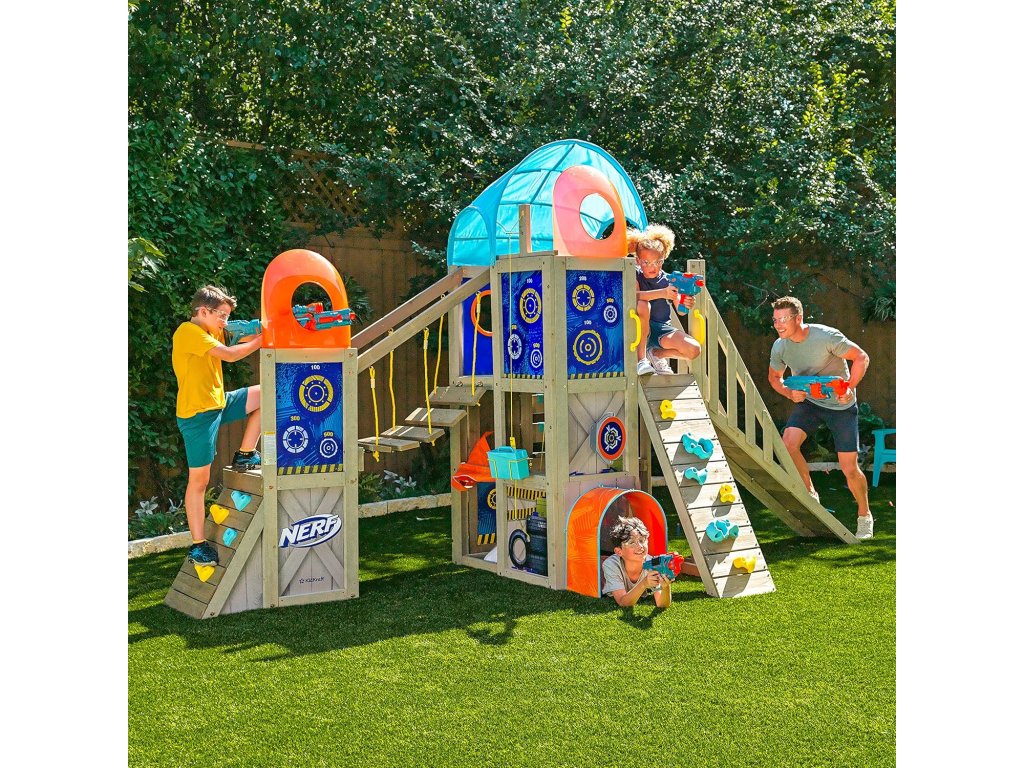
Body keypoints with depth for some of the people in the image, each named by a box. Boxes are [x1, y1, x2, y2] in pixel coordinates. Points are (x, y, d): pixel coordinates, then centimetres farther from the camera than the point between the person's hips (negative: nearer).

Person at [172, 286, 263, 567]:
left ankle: (245, 455, 12)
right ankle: (198, 544, 7)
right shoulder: (188, 332, -17)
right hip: (197, 414, -9)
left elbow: (246, 334, 3)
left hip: (219, 404, 9)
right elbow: (230, 354, -25)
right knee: (199, 480, -2)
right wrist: (264, 339, -18)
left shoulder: (213, 331, 12)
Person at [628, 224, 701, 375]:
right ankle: (641, 358, -22)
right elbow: (633, 295, -29)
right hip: (640, 329, -2)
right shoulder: (635, 275, -6)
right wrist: (662, 293, -40)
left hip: (661, 329, 3)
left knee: (694, 350, -20)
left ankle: (655, 354, 9)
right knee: (642, 305, -35)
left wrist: (686, 305, -31)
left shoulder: (668, 280, 0)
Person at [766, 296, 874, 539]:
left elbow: (861, 357, -16)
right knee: (788, 443, -22)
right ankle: (810, 495, 0)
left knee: (849, 469, -3)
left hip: (841, 405, -4)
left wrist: (849, 388, -28)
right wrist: (790, 393, -12)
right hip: (808, 402, 4)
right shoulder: (780, 347, -9)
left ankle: (864, 515, 22)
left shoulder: (826, 337, -25)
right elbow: (774, 377, 8)